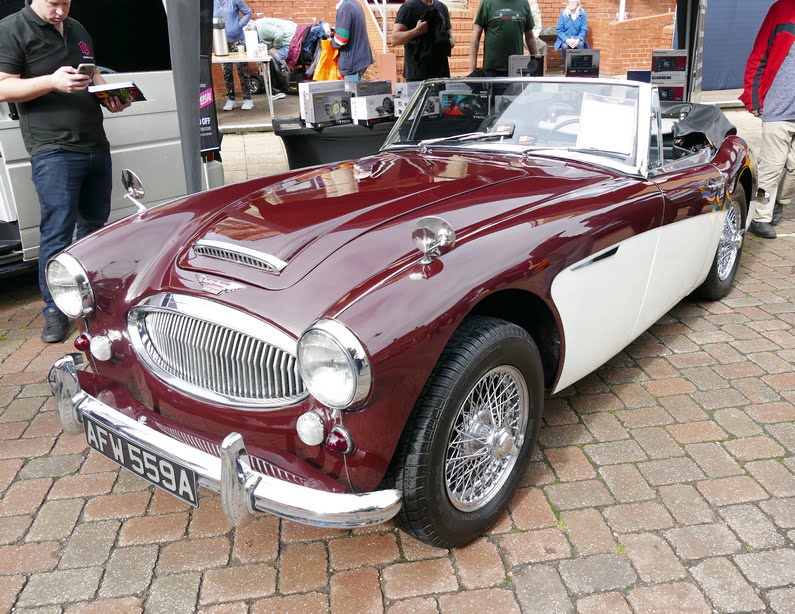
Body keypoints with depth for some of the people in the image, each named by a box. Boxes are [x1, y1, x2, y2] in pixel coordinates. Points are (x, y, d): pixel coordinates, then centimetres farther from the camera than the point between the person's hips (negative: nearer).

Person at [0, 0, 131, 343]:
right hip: (54, 151, -7)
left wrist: (111, 96, 7)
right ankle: (54, 310, 3)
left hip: (96, 145, 7)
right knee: (57, 232, -7)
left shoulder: (77, 30, 19)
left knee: (96, 224, 14)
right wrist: (52, 82, -23)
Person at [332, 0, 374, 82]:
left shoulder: (344, 8, -18)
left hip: (352, 60, -9)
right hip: (361, 56, 9)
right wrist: (334, 30, 12)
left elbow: (341, 38, -23)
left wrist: (332, 43, -3)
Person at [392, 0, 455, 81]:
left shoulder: (442, 7, 15)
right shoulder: (409, 7, -3)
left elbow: (451, 36, 21)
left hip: (442, 72, 5)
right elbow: (394, 39, -11)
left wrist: (451, 42, -3)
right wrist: (417, 30, -24)